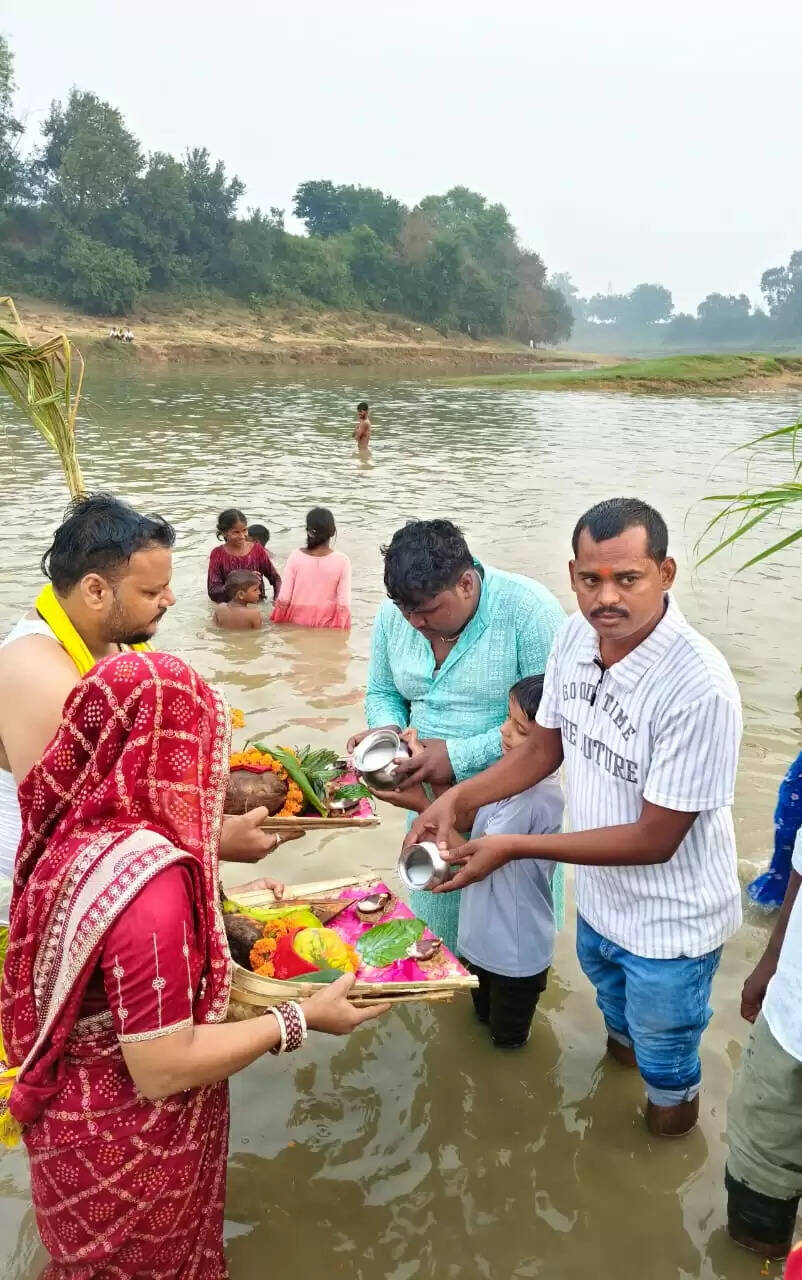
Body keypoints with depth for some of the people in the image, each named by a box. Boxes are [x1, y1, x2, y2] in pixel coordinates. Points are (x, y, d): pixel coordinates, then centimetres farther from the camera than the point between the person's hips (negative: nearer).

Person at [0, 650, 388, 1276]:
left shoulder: (78, 830, -9)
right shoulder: (148, 879, -36)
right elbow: (161, 1068, -30)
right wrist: (301, 1019, -20)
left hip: (82, 1109, 7)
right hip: (126, 1145, -7)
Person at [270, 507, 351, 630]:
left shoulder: (296, 556, -10)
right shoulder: (342, 561, -13)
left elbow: (284, 598, -8)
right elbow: (344, 604, -13)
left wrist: (280, 624, 7)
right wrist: (340, 629, 0)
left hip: (297, 621, 2)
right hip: (327, 623, -2)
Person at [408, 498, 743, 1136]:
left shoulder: (698, 688, -36)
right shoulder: (577, 636, -14)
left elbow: (655, 840, -28)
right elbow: (546, 745, 2)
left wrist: (513, 846, -26)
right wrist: (459, 798, -10)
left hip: (670, 921, -6)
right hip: (597, 894, 7)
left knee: (662, 1058, 19)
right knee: (611, 992, 36)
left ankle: (674, 1109, 52)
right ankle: (622, 1042, 67)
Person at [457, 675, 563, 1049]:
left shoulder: (538, 797, -34)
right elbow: (465, 820, 2)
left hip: (515, 950, -8)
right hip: (484, 934, 8)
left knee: (507, 1038, 21)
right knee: (483, 1016, 32)